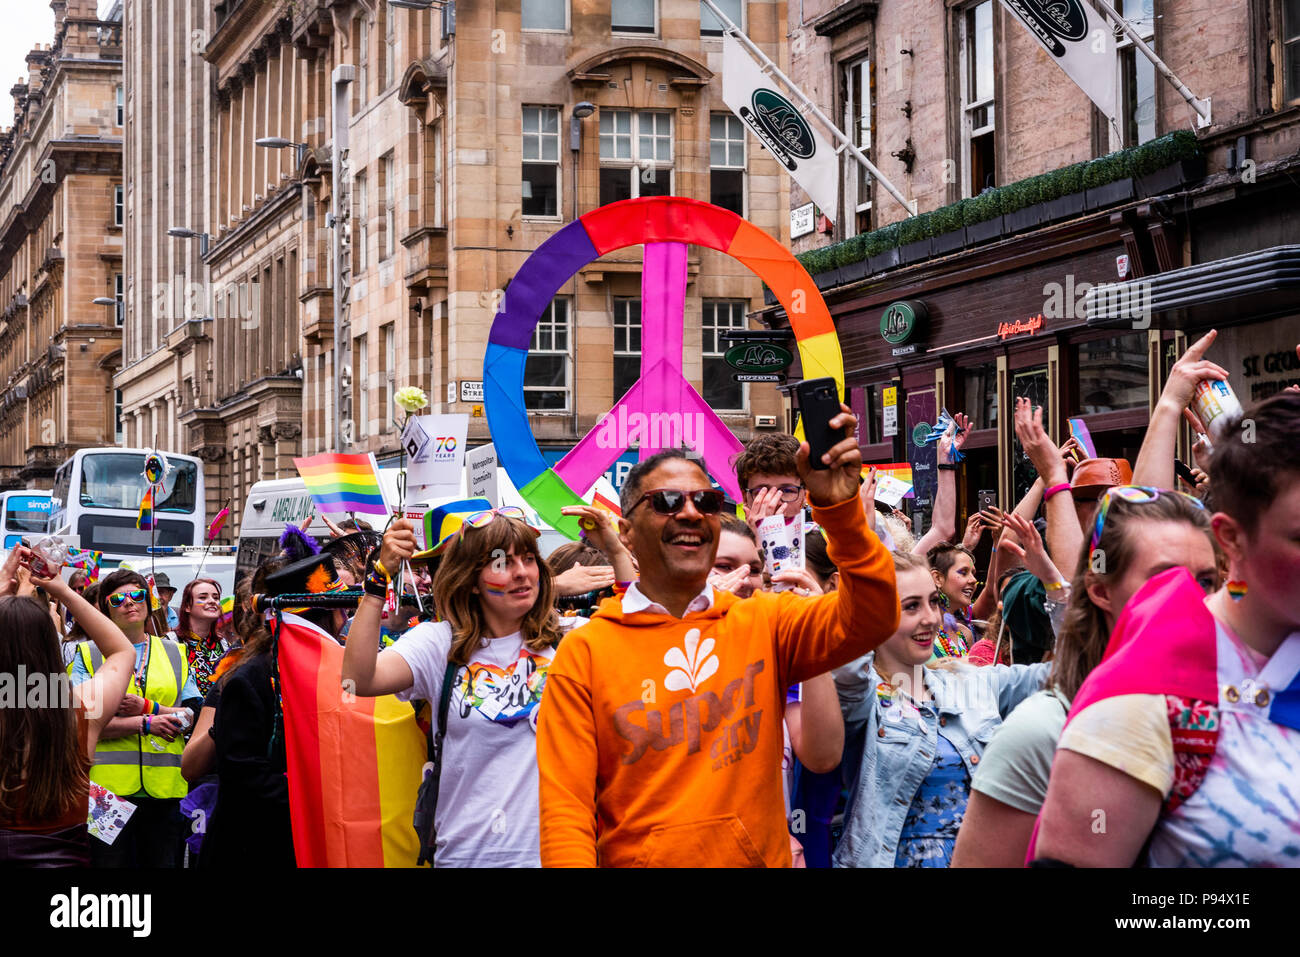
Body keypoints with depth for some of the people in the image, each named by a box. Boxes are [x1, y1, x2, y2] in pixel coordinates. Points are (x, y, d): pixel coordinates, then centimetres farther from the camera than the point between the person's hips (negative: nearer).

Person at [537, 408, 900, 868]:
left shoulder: (763, 622, 1)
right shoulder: (583, 652, -5)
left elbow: (869, 617, -15)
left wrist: (839, 507, -27)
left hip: (758, 856, 2)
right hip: (637, 859, -2)